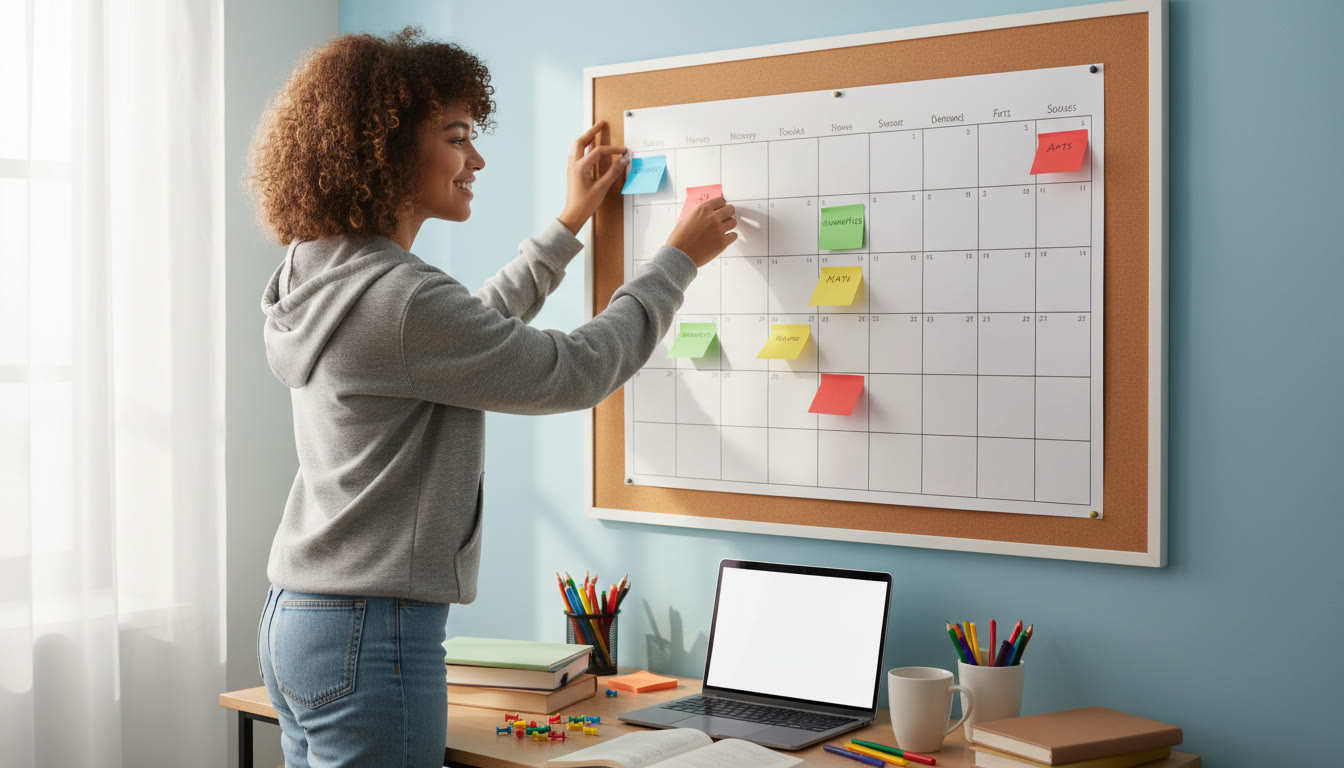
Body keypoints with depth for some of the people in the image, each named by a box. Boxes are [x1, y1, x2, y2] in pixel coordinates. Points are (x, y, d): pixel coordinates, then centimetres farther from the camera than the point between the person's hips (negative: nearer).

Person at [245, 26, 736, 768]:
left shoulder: (323, 278, 9)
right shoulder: (396, 299, -21)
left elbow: (471, 330, 25)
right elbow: (576, 371, -13)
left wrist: (569, 221, 30)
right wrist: (680, 258, 0)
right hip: (368, 633, -10)